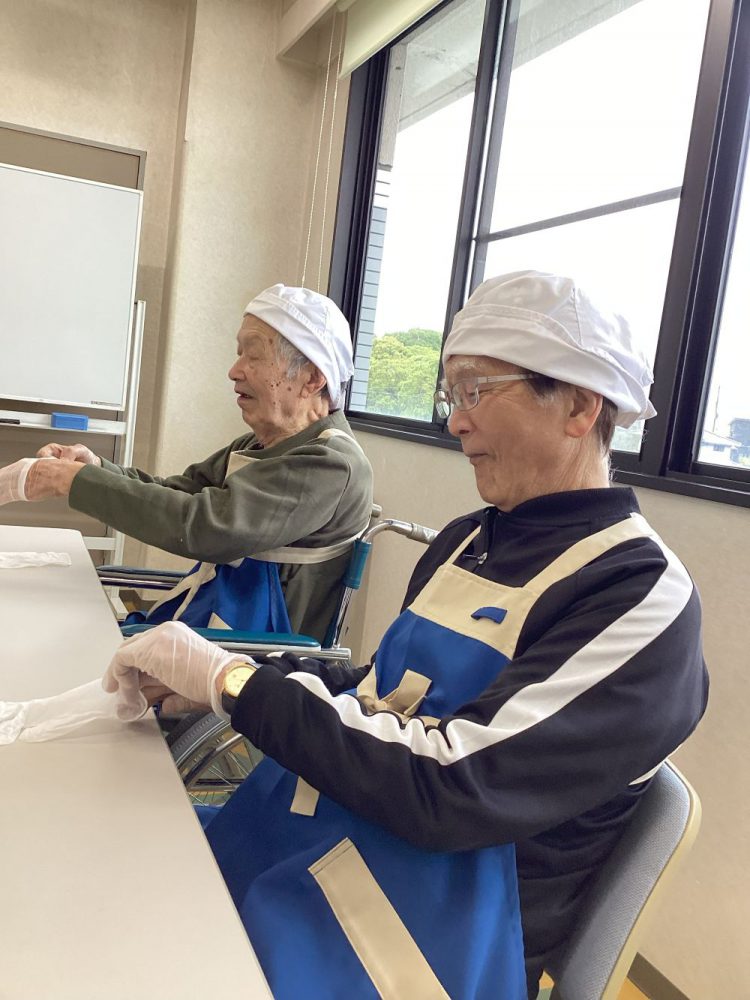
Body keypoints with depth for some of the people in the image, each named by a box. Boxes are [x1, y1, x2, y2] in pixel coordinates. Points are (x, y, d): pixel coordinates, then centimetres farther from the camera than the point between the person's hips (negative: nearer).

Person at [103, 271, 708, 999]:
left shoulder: (641, 599, -18)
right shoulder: (467, 540, 7)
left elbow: (450, 789, -25)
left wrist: (232, 680, -20)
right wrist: (205, 673, -2)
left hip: (412, 941, -6)